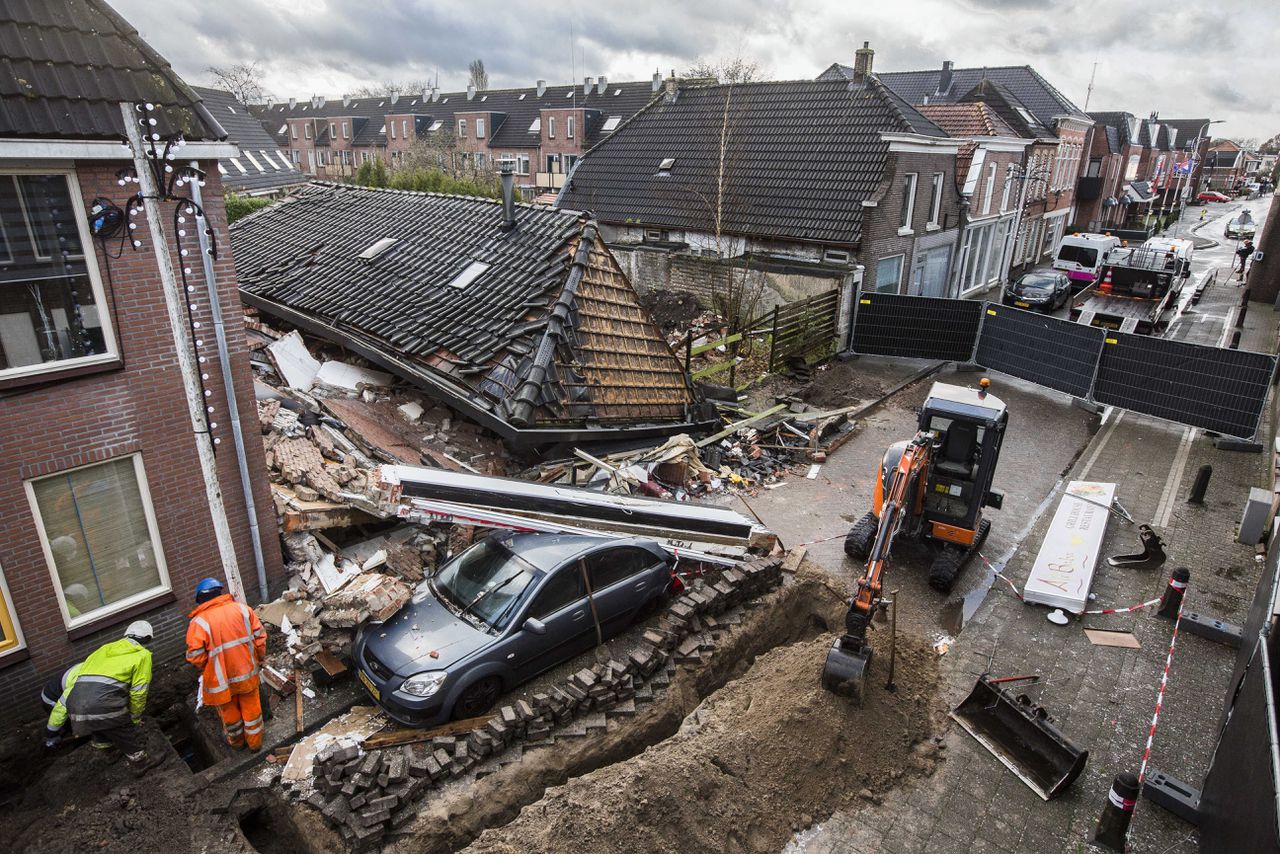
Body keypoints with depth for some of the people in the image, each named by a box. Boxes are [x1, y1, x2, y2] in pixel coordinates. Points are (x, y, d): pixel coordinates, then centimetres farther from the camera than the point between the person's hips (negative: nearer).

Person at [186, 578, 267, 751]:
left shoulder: (199, 622, -15)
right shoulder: (242, 609, -7)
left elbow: (195, 656, -16)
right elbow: (259, 635, -3)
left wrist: (206, 669, 5)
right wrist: (260, 658, 13)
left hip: (222, 678, -2)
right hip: (247, 672, 2)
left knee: (230, 712, 22)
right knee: (251, 709, 20)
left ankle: (236, 741, 44)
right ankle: (255, 742, 35)